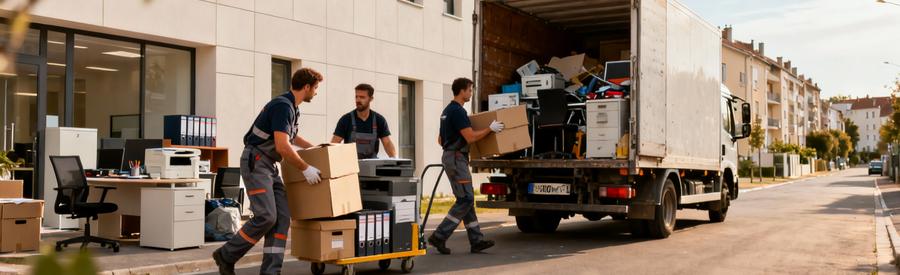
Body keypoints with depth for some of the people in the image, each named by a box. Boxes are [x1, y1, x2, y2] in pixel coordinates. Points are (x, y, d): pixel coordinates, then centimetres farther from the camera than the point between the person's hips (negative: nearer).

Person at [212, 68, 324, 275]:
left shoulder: (292, 107, 14)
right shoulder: (282, 106, -17)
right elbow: (283, 146, -24)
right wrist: (305, 168, -16)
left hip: (269, 165, 10)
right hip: (255, 162, -10)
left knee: (282, 218, -1)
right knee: (266, 216, -17)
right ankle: (226, 255, 0)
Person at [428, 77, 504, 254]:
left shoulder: (447, 110, 17)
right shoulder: (458, 111, -15)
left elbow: (440, 140, 22)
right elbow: (470, 137, -20)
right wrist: (491, 129, -10)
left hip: (450, 157, 11)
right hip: (456, 158, -11)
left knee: (466, 199, 8)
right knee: (465, 199, -9)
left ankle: (476, 241, 9)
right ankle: (439, 237, -9)